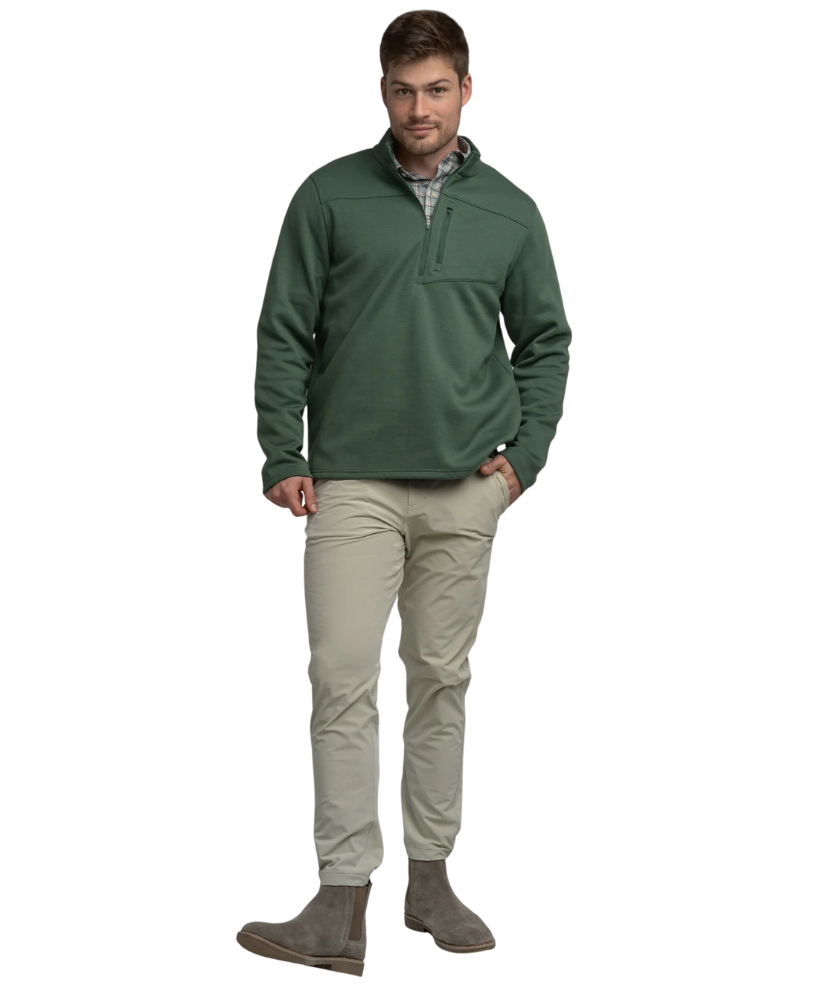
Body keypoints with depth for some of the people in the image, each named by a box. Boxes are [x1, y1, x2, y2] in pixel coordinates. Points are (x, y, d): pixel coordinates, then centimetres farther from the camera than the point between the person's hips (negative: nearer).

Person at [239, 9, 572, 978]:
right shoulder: (328, 197, 1)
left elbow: (546, 341, 13)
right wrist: (283, 458, -5)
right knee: (343, 682, -9)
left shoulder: (511, 211, 7)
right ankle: (341, 905, -6)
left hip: (467, 488, 2)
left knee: (442, 683, 10)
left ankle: (430, 880, 21)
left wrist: (526, 453, 2)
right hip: (351, 483, -2)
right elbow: (283, 335, 2)